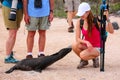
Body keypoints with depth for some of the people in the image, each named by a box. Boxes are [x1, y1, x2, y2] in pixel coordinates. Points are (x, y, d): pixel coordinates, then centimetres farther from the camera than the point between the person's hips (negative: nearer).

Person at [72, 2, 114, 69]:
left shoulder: (96, 21, -19)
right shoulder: (80, 22, -8)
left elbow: (111, 31, -27)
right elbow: (77, 39, -9)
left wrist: (107, 19, -41)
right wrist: (86, 42, -28)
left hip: (97, 48, -4)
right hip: (86, 45, 4)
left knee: (83, 55, -33)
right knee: (75, 45, -28)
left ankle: (94, 57, 2)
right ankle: (84, 61, 0)